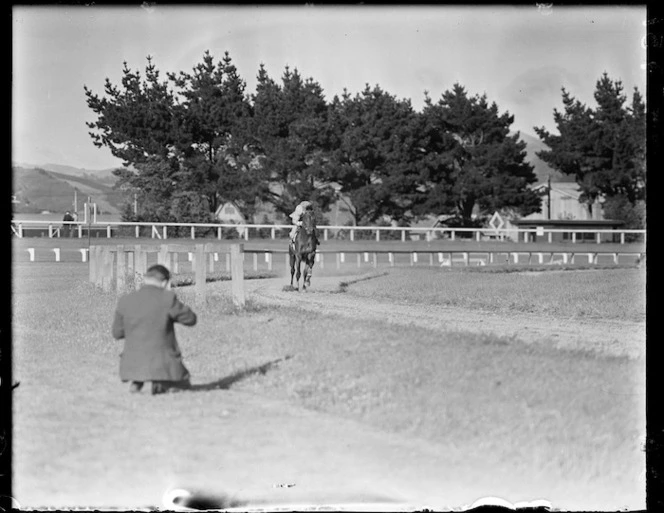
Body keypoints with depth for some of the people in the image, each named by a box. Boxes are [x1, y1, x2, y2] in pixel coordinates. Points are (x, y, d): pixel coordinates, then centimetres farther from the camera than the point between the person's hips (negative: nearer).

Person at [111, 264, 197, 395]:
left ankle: (136, 381, 14)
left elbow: (117, 333, 11)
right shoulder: (167, 298, -11)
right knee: (182, 383, 30)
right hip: (163, 366, -3)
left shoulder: (124, 301, -1)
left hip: (133, 366, 3)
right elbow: (191, 319, 2)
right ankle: (162, 383, -1)